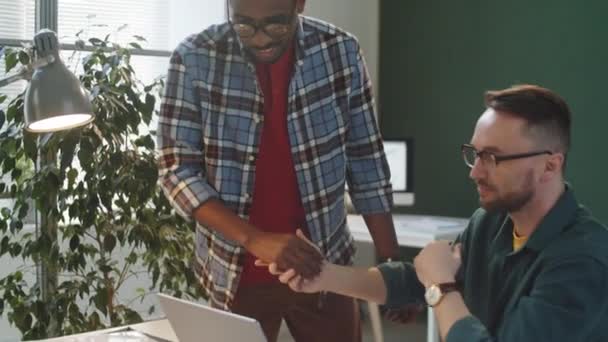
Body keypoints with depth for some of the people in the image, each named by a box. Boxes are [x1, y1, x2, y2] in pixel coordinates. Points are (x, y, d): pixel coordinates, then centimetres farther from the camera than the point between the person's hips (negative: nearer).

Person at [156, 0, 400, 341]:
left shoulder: (340, 51, -8)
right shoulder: (195, 59, -12)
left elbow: (366, 164, -1)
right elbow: (177, 169, -12)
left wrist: (394, 264, -1)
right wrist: (254, 239, -25)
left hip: (324, 266, 1)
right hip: (238, 272, -1)